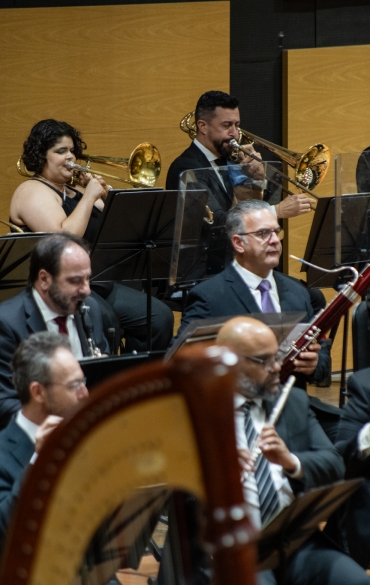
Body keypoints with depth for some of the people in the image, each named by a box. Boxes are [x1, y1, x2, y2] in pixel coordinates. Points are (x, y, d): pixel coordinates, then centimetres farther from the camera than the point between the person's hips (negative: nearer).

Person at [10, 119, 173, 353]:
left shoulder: (74, 191, 21)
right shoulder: (33, 192, -5)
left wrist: (104, 197, 7)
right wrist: (89, 197, -13)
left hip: (98, 283, 9)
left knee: (160, 317, -9)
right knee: (102, 320, -38)